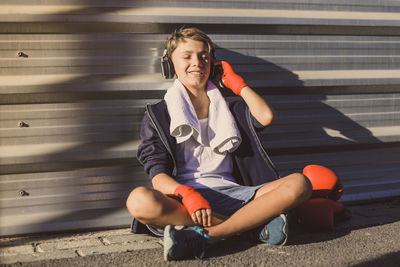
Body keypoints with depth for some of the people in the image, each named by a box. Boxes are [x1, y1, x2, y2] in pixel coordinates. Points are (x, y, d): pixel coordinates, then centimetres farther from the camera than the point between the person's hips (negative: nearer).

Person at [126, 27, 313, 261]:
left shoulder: (228, 108, 25)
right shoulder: (159, 114, 15)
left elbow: (266, 117, 2)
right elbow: (158, 175, 2)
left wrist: (236, 83, 16)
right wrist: (186, 194, -20)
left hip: (230, 193, 3)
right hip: (184, 194, -2)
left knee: (299, 184, -22)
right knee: (139, 201, -37)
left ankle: (204, 236, -33)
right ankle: (254, 224, -28)